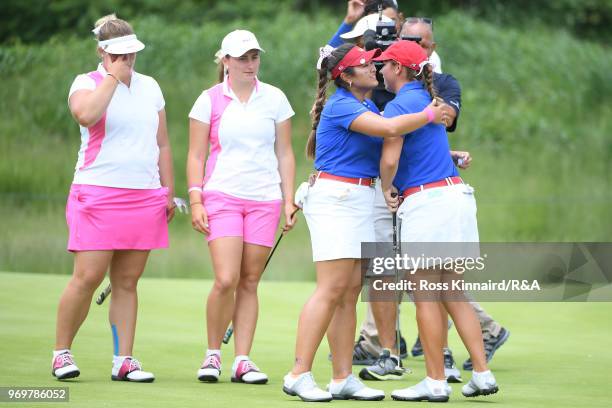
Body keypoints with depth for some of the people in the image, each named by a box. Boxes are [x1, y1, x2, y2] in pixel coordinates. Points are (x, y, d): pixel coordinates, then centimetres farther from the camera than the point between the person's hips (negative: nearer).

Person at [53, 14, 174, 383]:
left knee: (127, 282, 4)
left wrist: (169, 192, 14)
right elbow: (86, 114, -24)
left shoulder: (150, 87, 15)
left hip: (145, 197, 4)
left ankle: (124, 360, 5)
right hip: (97, 194, -4)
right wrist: (113, 76, -16)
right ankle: (61, 352, 3)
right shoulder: (88, 83, 0)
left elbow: (162, 144, 19)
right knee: (88, 277, -10)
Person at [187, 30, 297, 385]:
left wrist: (289, 201, 5)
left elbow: (285, 154, 11)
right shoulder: (210, 100, 2)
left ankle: (243, 361, 5)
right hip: (221, 196, -2)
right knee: (226, 280, -14)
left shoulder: (275, 99, 7)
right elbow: (196, 156, 4)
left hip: (265, 198, 2)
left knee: (250, 282, 1)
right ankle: (213, 353, 3)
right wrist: (196, 201, -5)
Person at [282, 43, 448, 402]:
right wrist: (428, 116, -10)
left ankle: (343, 379, 5)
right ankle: (299, 376, -13)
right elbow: (390, 128, -24)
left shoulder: (367, 107, 18)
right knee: (331, 290, -13)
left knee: (350, 292, 5)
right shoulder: (340, 106, -12)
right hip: (334, 199, -9)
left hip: (360, 199, 9)